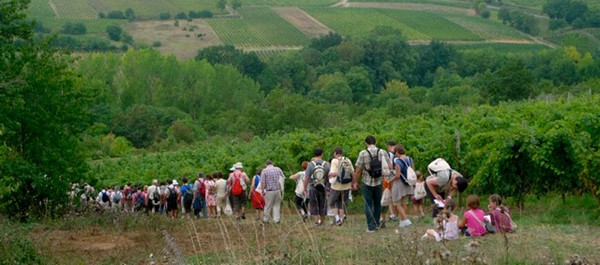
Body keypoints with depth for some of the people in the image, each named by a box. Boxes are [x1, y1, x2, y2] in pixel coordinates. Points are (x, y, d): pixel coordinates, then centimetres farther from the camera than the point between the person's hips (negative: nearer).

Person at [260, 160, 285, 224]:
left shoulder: (264, 171, -4)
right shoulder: (278, 169, 7)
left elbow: (262, 182, -12)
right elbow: (283, 178, 7)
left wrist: (263, 190, -5)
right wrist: (282, 189, 12)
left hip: (269, 191, -3)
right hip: (278, 190, 3)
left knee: (268, 206, 6)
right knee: (277, 206, 9)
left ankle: (265, 220, 16)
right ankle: (277, 220, 7)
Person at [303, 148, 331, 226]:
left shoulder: (310, 164, -10)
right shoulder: (326, 164, -6)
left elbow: (306, 178, -11)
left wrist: (305, 189, -1)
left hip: (312, 188, -1)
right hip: (323, 188, 1)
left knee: (314, 205, 9)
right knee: (322, 205, 16)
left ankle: (316, 221, 2)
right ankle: (321, 220, 23)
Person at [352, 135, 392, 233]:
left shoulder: (363, 153, -9)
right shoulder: (383, 152, -1)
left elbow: (358, 170, -9)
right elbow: (390, 167, -3)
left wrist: (355, 182, 1)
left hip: (367, 182, -3)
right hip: (379, 182, 3)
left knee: (368, 204, 4)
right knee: (377, 203, 19)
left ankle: (371, 226, 2)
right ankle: (376, 223, 29)